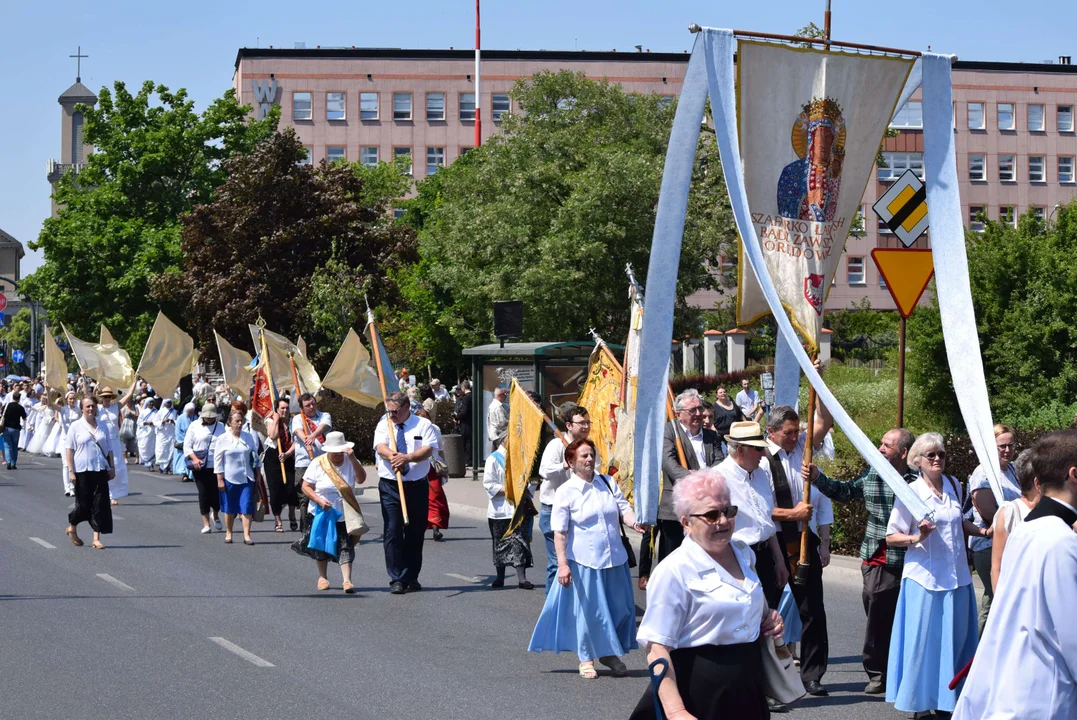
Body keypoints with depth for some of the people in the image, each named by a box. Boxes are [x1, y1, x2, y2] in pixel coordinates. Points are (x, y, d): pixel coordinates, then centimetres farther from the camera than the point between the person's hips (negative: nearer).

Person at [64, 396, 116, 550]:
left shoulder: (103, 426, 9)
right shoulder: (76, 426, -2)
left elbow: (109, 449, 14)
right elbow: (69, 450, -4)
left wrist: (112, 467, 8)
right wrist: (71, 471, -9)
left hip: (100, 470, 3)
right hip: (82, 470, -3)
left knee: (100, 504, -3)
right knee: (83, 504, 3)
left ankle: (97, 538, 1)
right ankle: (72, 528, 31)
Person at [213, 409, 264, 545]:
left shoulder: (248, 437, 5)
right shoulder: (223, 439, -5)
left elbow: (255, 456, 13)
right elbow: (218, 460, -4)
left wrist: (258, 474, 11)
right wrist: (220, 480, -7)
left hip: (246, 478, 2)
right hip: (229, 478, -2)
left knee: (247, 507, -6)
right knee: (230, 508, 8)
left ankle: (247, 535, -5)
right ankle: (228, 533, 24)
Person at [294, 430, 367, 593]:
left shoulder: (350, 462, -2)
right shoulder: (318, 463, -6)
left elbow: (361, 479, -17)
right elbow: (305, 486, -5)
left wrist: (353, 459, -27)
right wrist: (319, 500, -20)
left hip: (344, 515, 0)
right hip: (322, 513, 0)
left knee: (346, 546, -9)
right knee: (322, 546, 11)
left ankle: (346, 580, -11)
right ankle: (322, 577, 27)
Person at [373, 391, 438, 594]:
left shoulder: (423, 425, 3)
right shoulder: (384, 425, 7)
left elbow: (428, 450, -11)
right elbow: (380, 447, -10)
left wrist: (407, 458, -28)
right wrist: (394, 456, -32)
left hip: (417, 486, 0)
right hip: (390, 486, 0)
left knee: (416, 533, 5)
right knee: (392, 532, -8)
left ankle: (412, 578, 15)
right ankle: (397, 579, -6)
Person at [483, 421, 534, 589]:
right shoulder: (494, 459, -4)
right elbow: (489, 485, -11)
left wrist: (526, 492, 3)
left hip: (519, 508, 3)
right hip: (501, 510, -3)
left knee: (520, 542, -6)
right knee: (501, 544, 7)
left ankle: (522, 578, -8)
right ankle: (500, 577, 20)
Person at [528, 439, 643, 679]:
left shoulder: (608, 483, 5)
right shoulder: (566, 492, -7)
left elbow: (624, 509, 0)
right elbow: (560, 532, -7)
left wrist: (635, 522, -23)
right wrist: (562, 564, -13)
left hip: (614, 558, 4)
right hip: (583, 561, -4)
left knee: (620, 606, 8)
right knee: (587, 609, 2)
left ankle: (609, 653, 27)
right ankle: (586, 659, 20)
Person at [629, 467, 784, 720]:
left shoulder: (744, 554, 8)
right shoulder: (674, 571, -14)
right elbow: (657, 647, -18)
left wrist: (769, 617, 7)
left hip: (748, 688, 6)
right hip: (698, 695, -6)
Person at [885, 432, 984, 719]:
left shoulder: (954, 486, 8)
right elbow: (891, 537, -5)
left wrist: (982, 531, 9)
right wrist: (917, 538, -22)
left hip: (957, 577, 5)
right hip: (926, 579, -5)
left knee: (955, 639, 9)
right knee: (925, 641, -2)